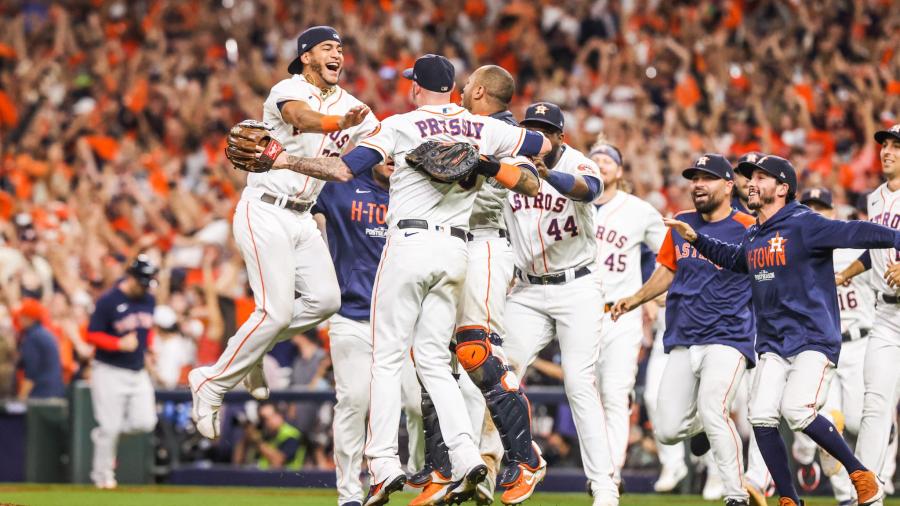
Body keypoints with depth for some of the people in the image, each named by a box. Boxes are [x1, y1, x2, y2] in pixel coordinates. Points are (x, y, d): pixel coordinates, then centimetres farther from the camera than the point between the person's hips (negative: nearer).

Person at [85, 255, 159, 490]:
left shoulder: (149, 300, 6)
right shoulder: (108, 301, -14)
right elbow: (92, 335, -13)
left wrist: (149, 347, 6)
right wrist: (120, 344, -24)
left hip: (138, 372, 6)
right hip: (110, 371, -6)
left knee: (145, 422, -3)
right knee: (110, 426, -6)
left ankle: (102, 434, 23)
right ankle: (102, 476, 11)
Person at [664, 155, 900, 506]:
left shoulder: (804, 225, -10)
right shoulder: (751, 238, 14)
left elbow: (855, 233, -23)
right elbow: (732, 259, 38)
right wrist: (696, 239, 30)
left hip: (814, 340, -7)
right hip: (773, 345, 7)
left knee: (797, 411, -23)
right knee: (761, 417, -7)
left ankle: (863, 477, -6)